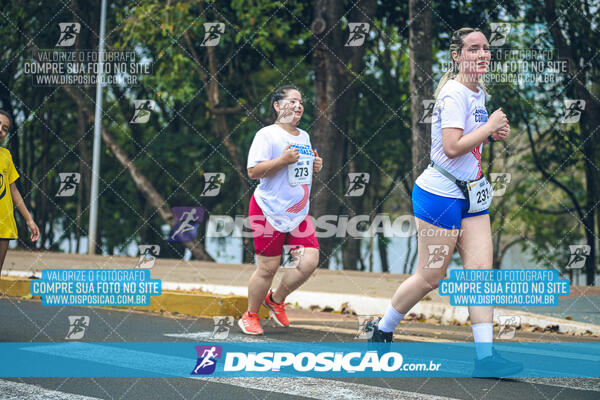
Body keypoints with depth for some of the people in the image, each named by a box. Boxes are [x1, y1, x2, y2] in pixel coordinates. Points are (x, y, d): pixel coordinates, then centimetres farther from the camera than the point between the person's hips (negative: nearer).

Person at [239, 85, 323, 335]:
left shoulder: (304, 136, 15)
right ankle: (250, 316, 16)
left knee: (309, 262, -7)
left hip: (299, 213, 7)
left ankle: (276, 300, 17)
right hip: (270, 211, -7)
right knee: (268, 268, -4)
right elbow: (253, 171, -17)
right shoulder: (267, 135, -9)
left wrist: (315, 167, 8)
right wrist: (283, 160, -26)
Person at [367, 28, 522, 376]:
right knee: (431, 276, 0)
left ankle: (485, 355, -4)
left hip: (472, 196, 8)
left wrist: (492, 135, 8)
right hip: (442, 194, -8)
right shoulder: (454, 94, -17)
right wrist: (490, 127, -17)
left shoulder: (478, 93, 12)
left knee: (481, 270, -2)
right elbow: (452, 147, -25)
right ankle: (382, 330, 21)